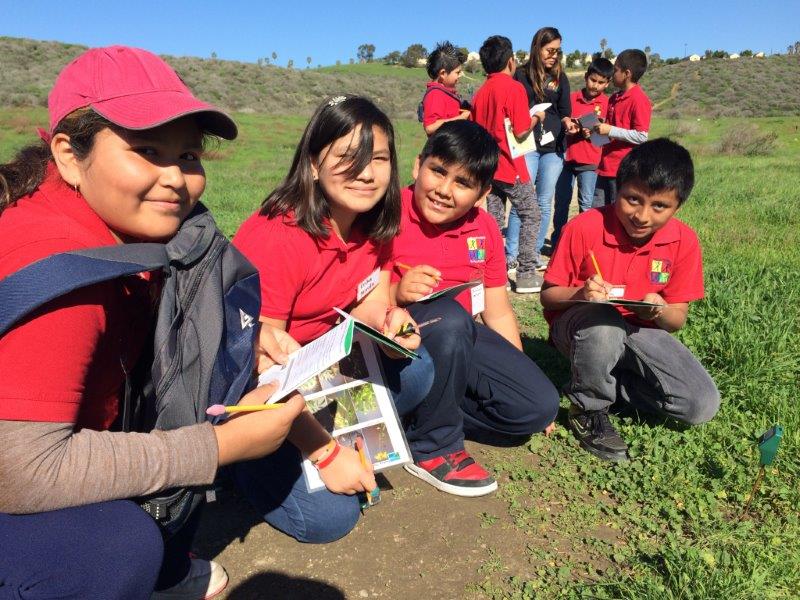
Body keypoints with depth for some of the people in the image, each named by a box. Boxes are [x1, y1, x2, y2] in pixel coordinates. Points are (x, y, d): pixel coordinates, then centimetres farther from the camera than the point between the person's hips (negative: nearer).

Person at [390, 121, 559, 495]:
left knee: (540, 405, -7)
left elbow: (497, 312, 9)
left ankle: (426, 410, 3)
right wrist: (396, 293, -34)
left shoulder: (484, 229, 3)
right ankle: (432, 447, -15)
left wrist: (519, 375, 8)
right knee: (449, 316, -37)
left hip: (459, 340, 6)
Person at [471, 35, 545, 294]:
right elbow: (521, 132, -14)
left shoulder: (480, 93, 8)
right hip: (510, 167, -6)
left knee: (493, 222, 9)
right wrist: (537, 118, 3)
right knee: (530, 216, 7)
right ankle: (526, 274, 5)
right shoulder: (514, 88, -11)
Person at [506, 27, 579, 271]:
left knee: (544, 203, 5)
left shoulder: (560, 77, 13)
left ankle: (535, 252, 13)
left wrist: (568, 122, -10)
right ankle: (511, 255, -1)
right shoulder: (521, 74, 3)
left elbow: (565, 110, 11)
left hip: (553, 147, 4)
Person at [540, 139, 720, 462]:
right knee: (603, 324, -41)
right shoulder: (584, 228, -18)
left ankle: (608, 380, 8)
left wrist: (659, 311, -27)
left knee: (702, 405, -13)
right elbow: (548, 296, -11)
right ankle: (588, 408, -12)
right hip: (580, 324, -3)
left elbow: (677, 318, -2)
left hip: (641, 330, 4)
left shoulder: (684, 242, -9)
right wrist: (581, 294, -33)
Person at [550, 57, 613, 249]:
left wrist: (591, 132, -17)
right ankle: (557, 241, 19)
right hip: (567, 156, 2)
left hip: (589, 161, -2)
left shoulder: (606, 103, -1)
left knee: (586, 204, 1)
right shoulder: (572, 98, 4)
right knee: (561, 202, 8)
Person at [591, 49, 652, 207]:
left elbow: (641, 136, -17)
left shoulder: (639, 99, -12)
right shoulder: (614, 98, 13)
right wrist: (598, 127, 7)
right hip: (605, 166, 8)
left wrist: (610, 130, -18)